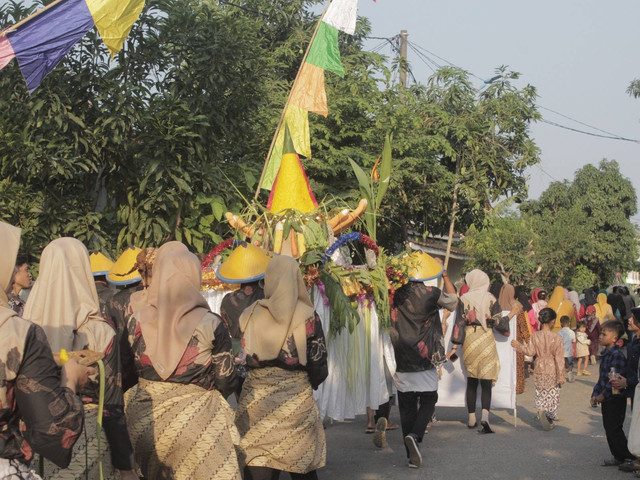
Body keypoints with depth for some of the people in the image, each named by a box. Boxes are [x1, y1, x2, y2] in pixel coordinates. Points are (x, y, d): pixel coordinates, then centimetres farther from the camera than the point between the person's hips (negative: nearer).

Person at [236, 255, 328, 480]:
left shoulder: (250, 314, -1)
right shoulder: (307, 316, -6)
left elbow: (243, 356, 4)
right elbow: (318, 363, -3)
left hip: (256, 397, 1)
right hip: (296, 399, -1)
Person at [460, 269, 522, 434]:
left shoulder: (463, 299, 2)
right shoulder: (490, 299, -2)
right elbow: (498, 323, -4)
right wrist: (512, 313, 11)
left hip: (469, 340, 2)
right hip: (486, 340, -1)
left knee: (471, 381, 13)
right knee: (486, 382, -3)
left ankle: (471, 419, 16)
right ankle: (485, 416, -23)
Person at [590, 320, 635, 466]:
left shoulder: (617, 355, -19)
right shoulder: (606, 353, 12)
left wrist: (603, 395, -20)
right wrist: (595, 394, 10)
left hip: (615, 399, -9)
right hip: (606, 399, 9)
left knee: (614, 429, -6)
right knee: (609, 428, 13)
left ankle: (629, 458, 5)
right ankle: (618, 456, 23)